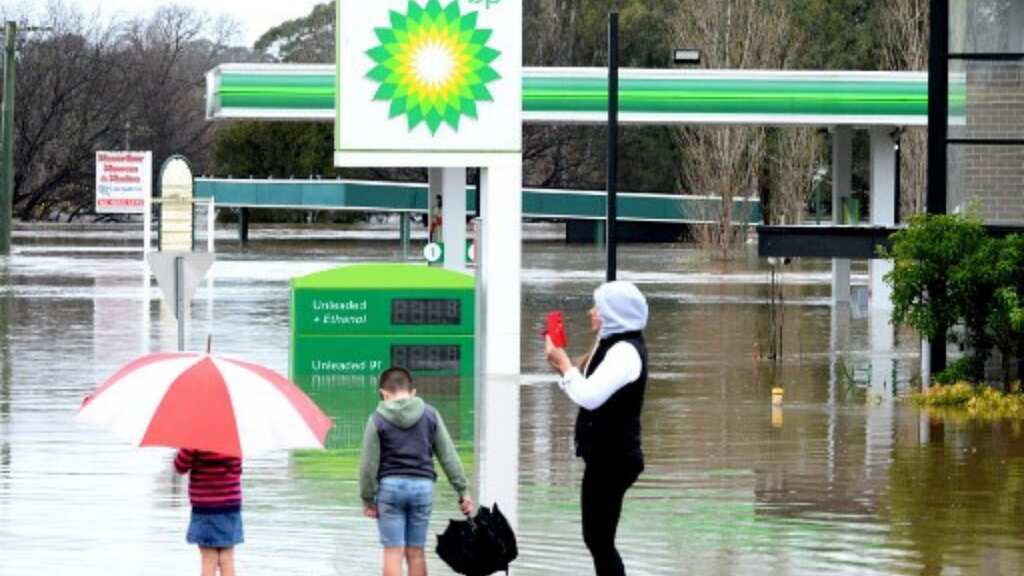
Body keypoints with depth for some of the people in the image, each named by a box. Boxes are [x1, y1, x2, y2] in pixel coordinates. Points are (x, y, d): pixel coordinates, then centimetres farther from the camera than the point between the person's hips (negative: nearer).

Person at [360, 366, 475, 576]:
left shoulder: (378, 419, -2)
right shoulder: (430, 415, 6)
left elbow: (369, 464, -5)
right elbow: (448, 456, 7)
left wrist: (368, 499, 2)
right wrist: (463, 490, 11)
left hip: (390, 486, -2)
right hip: (423, 486, 2)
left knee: (393, 552, -1)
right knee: (416, 552, 9)